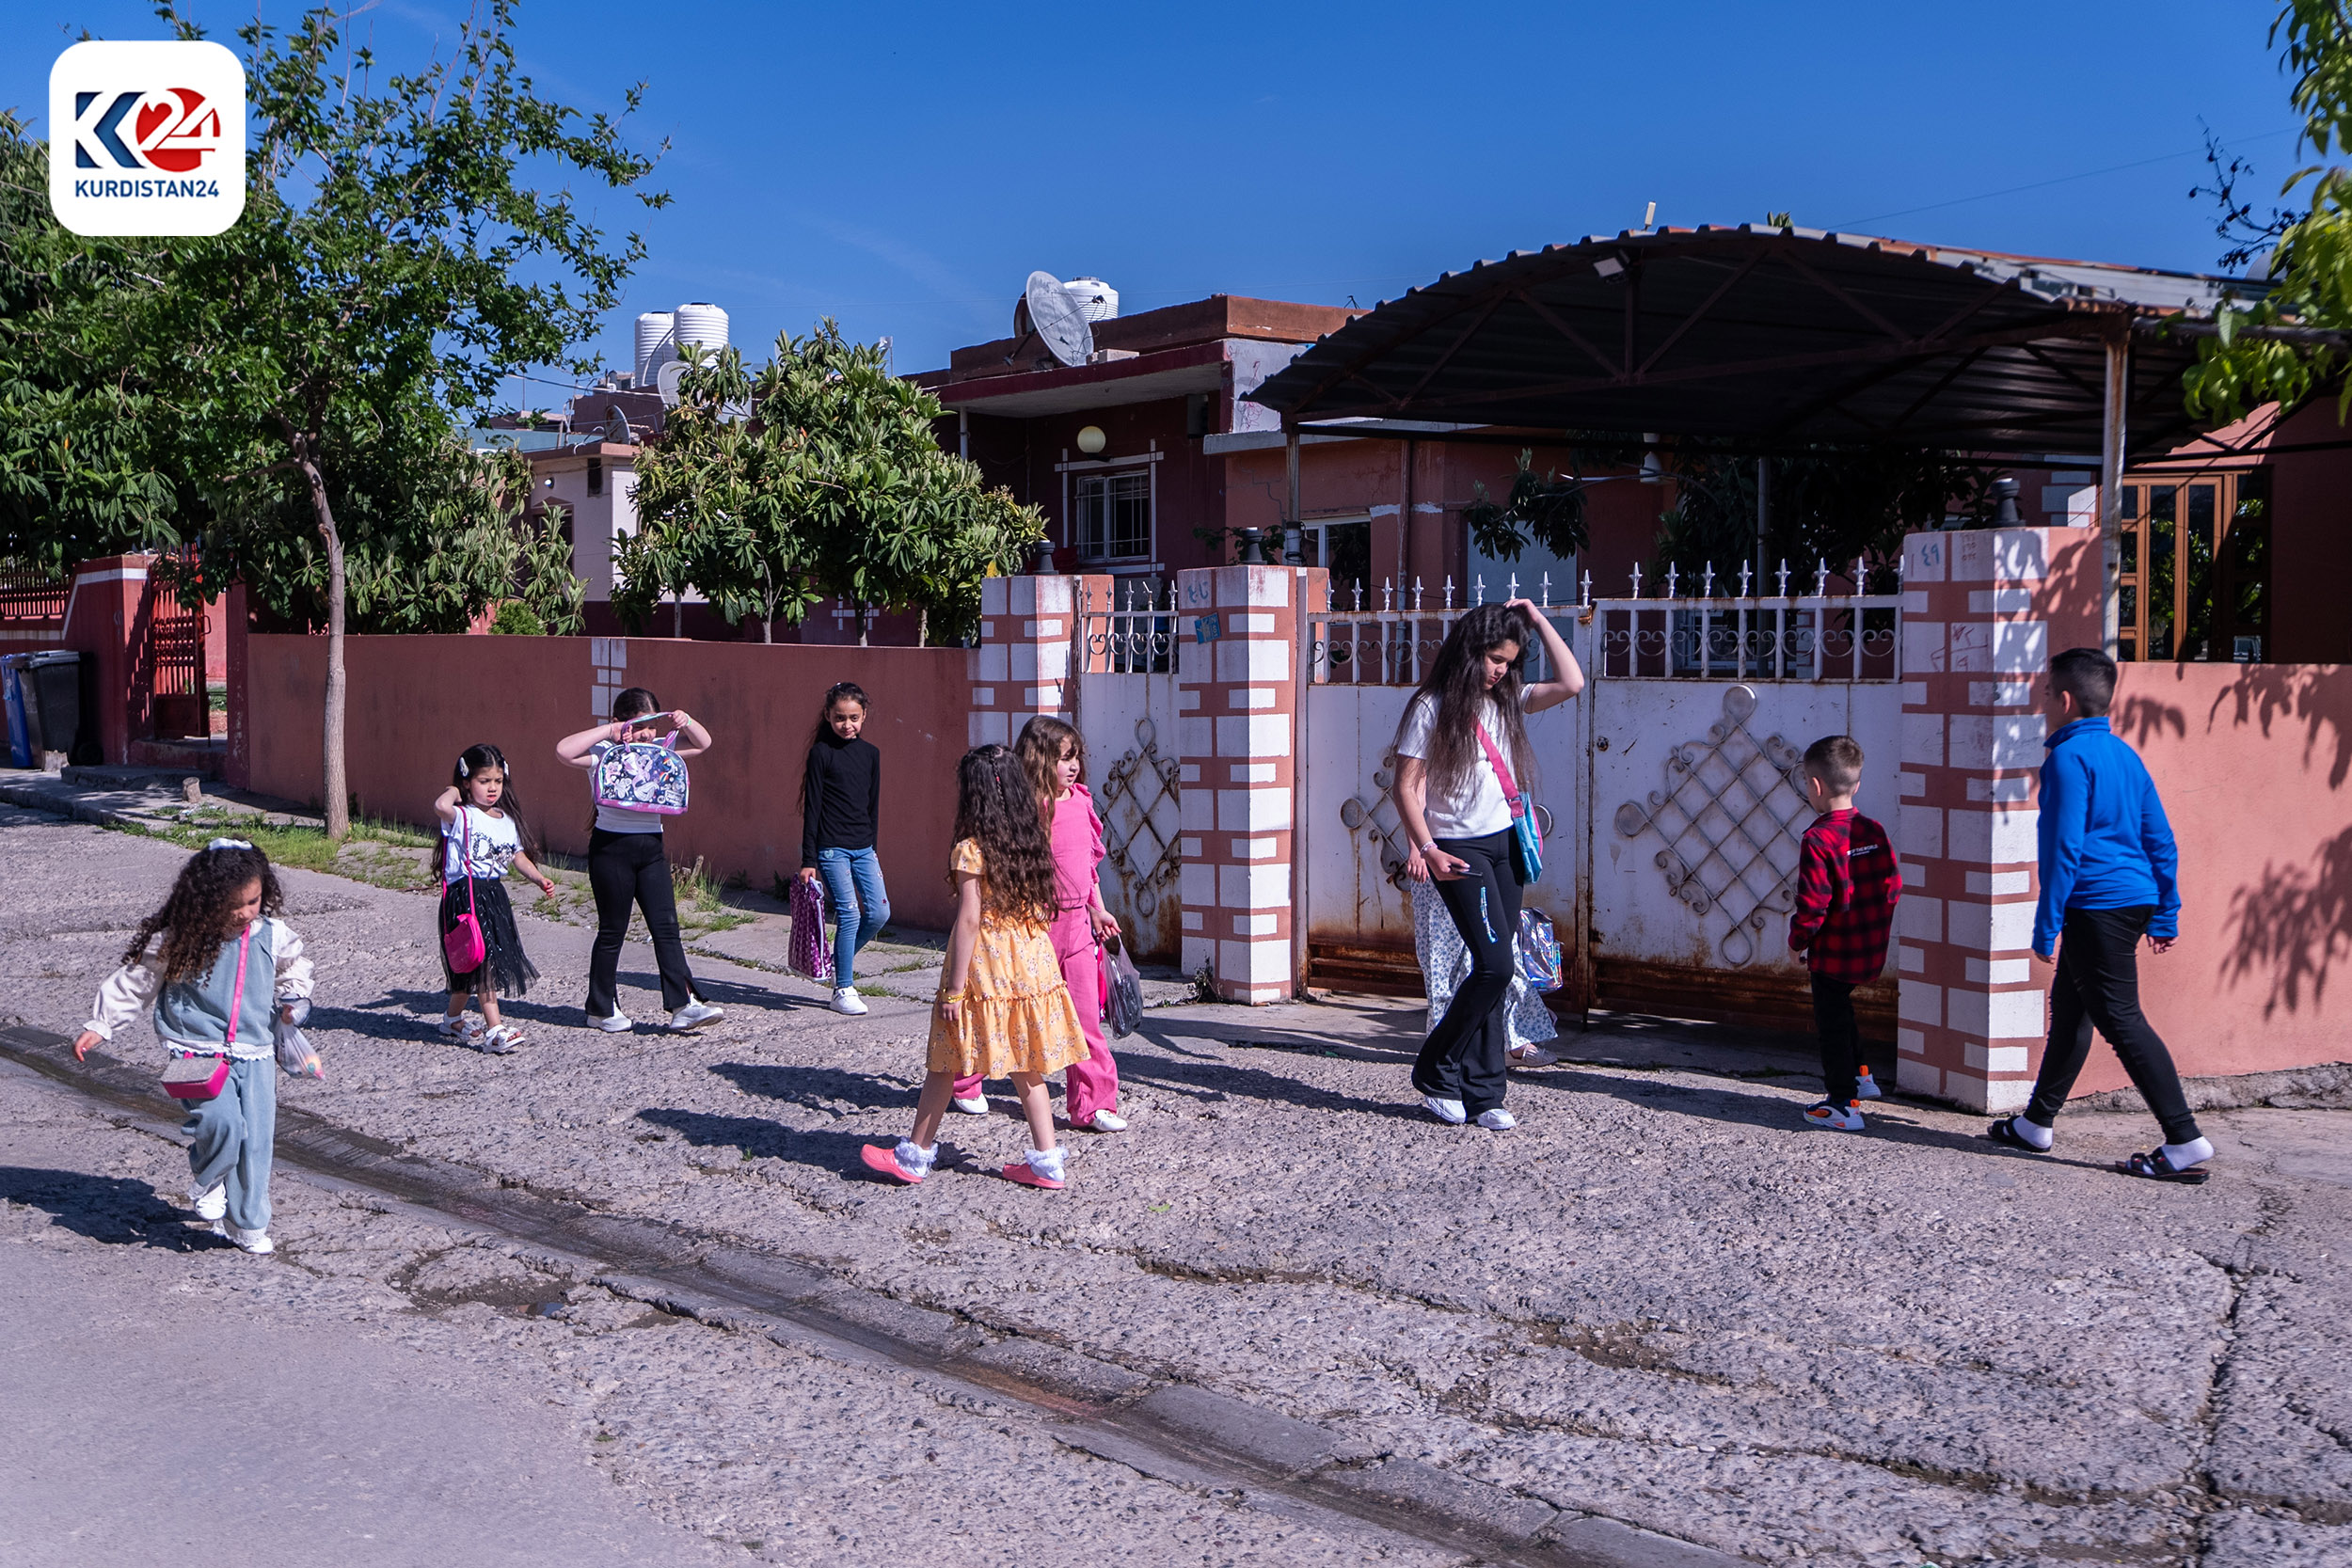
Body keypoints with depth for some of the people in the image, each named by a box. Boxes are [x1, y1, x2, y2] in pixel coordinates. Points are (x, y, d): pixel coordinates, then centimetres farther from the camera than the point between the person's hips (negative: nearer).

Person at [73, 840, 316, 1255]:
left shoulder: (273, 935, 0)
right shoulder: (177, 940, -9)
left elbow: (294, 966, 21)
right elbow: (136, 981, 2)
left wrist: (294, 999, 3)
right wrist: (99, 1025, 2)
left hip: (255, 1053, 3)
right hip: (198, 1052, -3)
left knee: (256, 1138, 1)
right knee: (222, 1123, -24)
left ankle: (247, 1224, 19)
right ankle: (205, 1179, 10)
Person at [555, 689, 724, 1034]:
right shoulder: (606, 752, -7)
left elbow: (703, 744, 19)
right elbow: (564, 750, -25)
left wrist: (686, 723, -1)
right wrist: (608, 731, -22)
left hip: (651, 847, 5)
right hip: (611, 847, -5)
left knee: (666, 925, -3)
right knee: (612, 930, 4)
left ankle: (683, 1004, -7)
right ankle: (602, 1009, 17)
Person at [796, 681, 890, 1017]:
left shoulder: (871, 753, 9)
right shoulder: (822, 752, -6)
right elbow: (812, 807, -6)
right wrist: (808, 860, -9)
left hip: (863, 848, 6)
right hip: (831, 848, -6)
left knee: (879, 913, -1)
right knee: (849, 914, -9)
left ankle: (840, 960, 23)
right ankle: (843, 989, 3)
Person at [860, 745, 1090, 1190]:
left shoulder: (972, 849, -14)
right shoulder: (1032, 844, 5)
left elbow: (969, 920, -17)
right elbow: (1040, 911, 10)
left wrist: (954, 988, -14)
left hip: (984, 965, -6)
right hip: (1031, 961, 6)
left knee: (945, 1062, 6)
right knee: (1026, 1067, 12)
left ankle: (915, 1154, 15)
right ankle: (1046, 1160, 11)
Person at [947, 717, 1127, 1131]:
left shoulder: (1081, 801, 8)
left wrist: (1097, 910, 23)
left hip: (1077, 925, 6)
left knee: (1086, 1016, 3)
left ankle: (1092, 1104, 8)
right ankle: (962, 1082, 29)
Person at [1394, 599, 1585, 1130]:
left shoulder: (1505, 701, 12)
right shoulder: (1432, 708, -6)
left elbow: (1571, 684, 4)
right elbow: (1407, 787, -8)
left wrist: (1538, 621, 6)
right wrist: (1426, 848, -19)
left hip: (1507, 845, 6)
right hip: (1461, 850, -6)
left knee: (1495, 970, 4)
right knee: (1495, 964, -15)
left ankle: (1482, 1094, 8)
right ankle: (1436, 1071, 1)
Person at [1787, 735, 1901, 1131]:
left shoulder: (1818, 839, -20)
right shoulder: (1874, 831, 1)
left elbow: (1813, 904, -22)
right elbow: (1894, 885, 6)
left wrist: (1797, 939, -6)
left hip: (1832, 953, -7)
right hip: (1871, 951, 7)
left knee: (1832, 1022, 5)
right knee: (1840, 1009, 28)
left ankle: (1843, 1105, 11)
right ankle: (1858, 1074, 37)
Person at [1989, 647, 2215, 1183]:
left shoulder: (2069, 758, -13)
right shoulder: (2124, 754, 14)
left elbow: (2065, 849, -18)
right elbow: (2161, 841, 15)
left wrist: (2046, 927, -14)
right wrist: (2165, 915, 19)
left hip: (2096, 906, -10)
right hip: (2135, 901, 10)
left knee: (2122, 1021, -8)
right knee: (2070, 1008, 19)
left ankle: (2186, 1144, -10)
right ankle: (2037, 1124, 30)